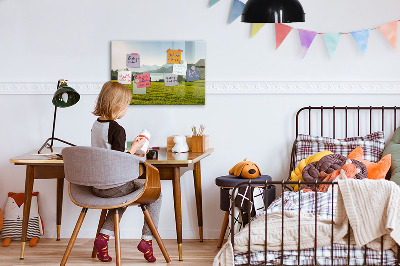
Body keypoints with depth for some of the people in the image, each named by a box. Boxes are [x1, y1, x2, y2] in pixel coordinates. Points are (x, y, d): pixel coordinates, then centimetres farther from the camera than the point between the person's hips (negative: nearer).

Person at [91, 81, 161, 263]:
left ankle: (104, 236, 18)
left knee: (123, 196, 35)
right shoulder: (117, 130, -20)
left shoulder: (96, 125, 6)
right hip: (114, 186, -8)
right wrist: (134, 148, -9)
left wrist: (130, 154, 18)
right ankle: (146, 239, 9)